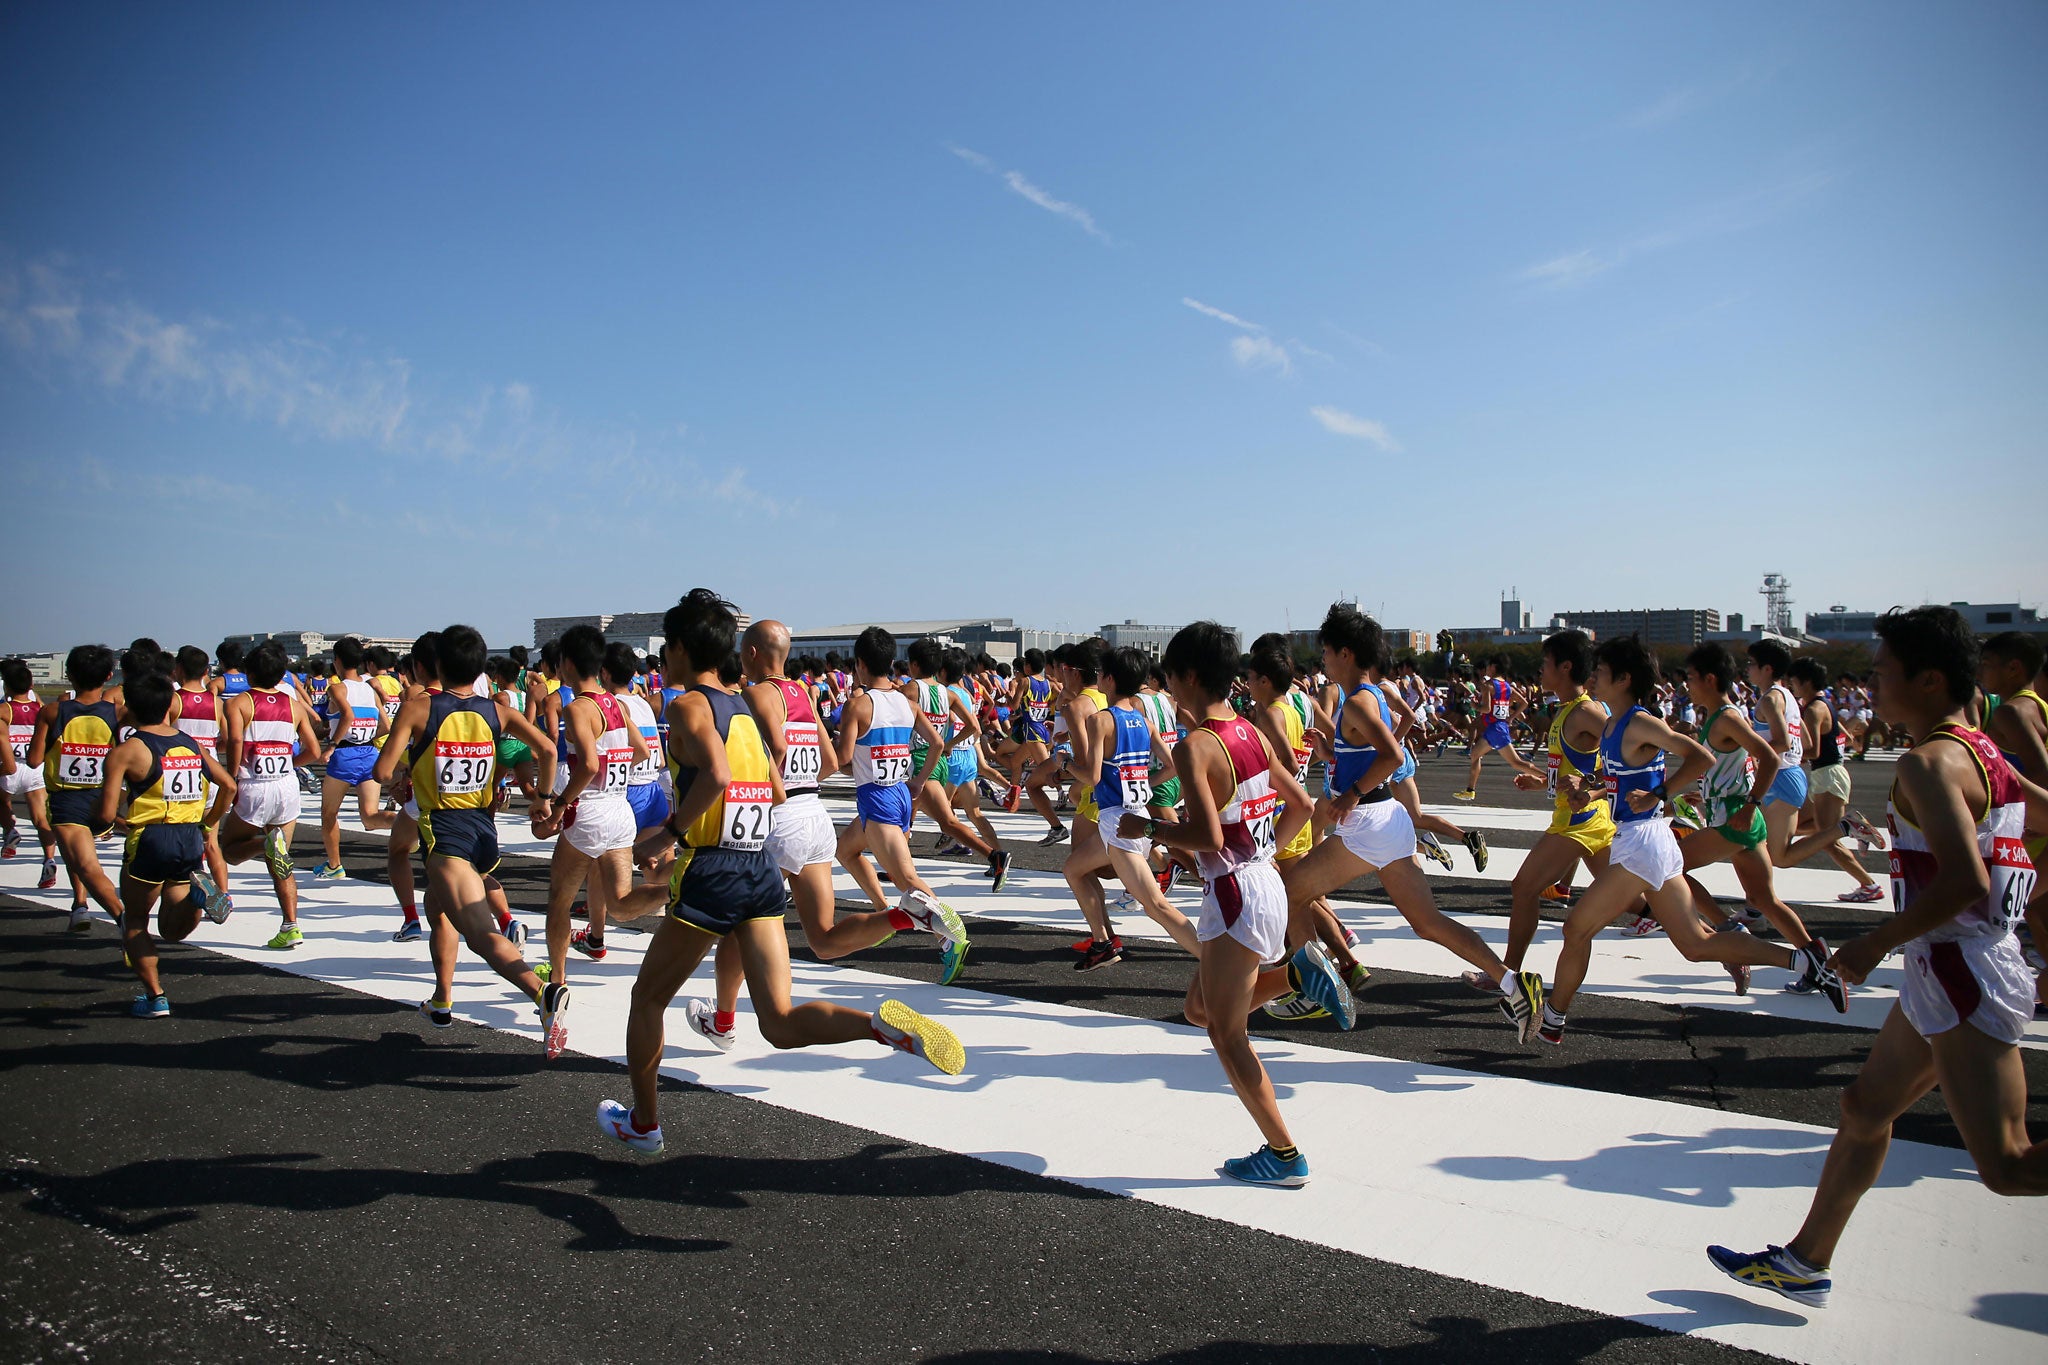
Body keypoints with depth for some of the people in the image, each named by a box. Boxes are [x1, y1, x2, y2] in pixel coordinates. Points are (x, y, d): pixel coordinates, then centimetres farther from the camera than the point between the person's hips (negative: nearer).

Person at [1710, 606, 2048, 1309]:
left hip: (1961, 974, -10)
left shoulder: (1928, 761, -18)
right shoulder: (1981, 751, 11)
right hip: (1950, 971, 10)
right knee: (1865, 1107, 16)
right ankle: (1804, 1263, 26)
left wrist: (1874, 943, -18)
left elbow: (1963, 882, -28)